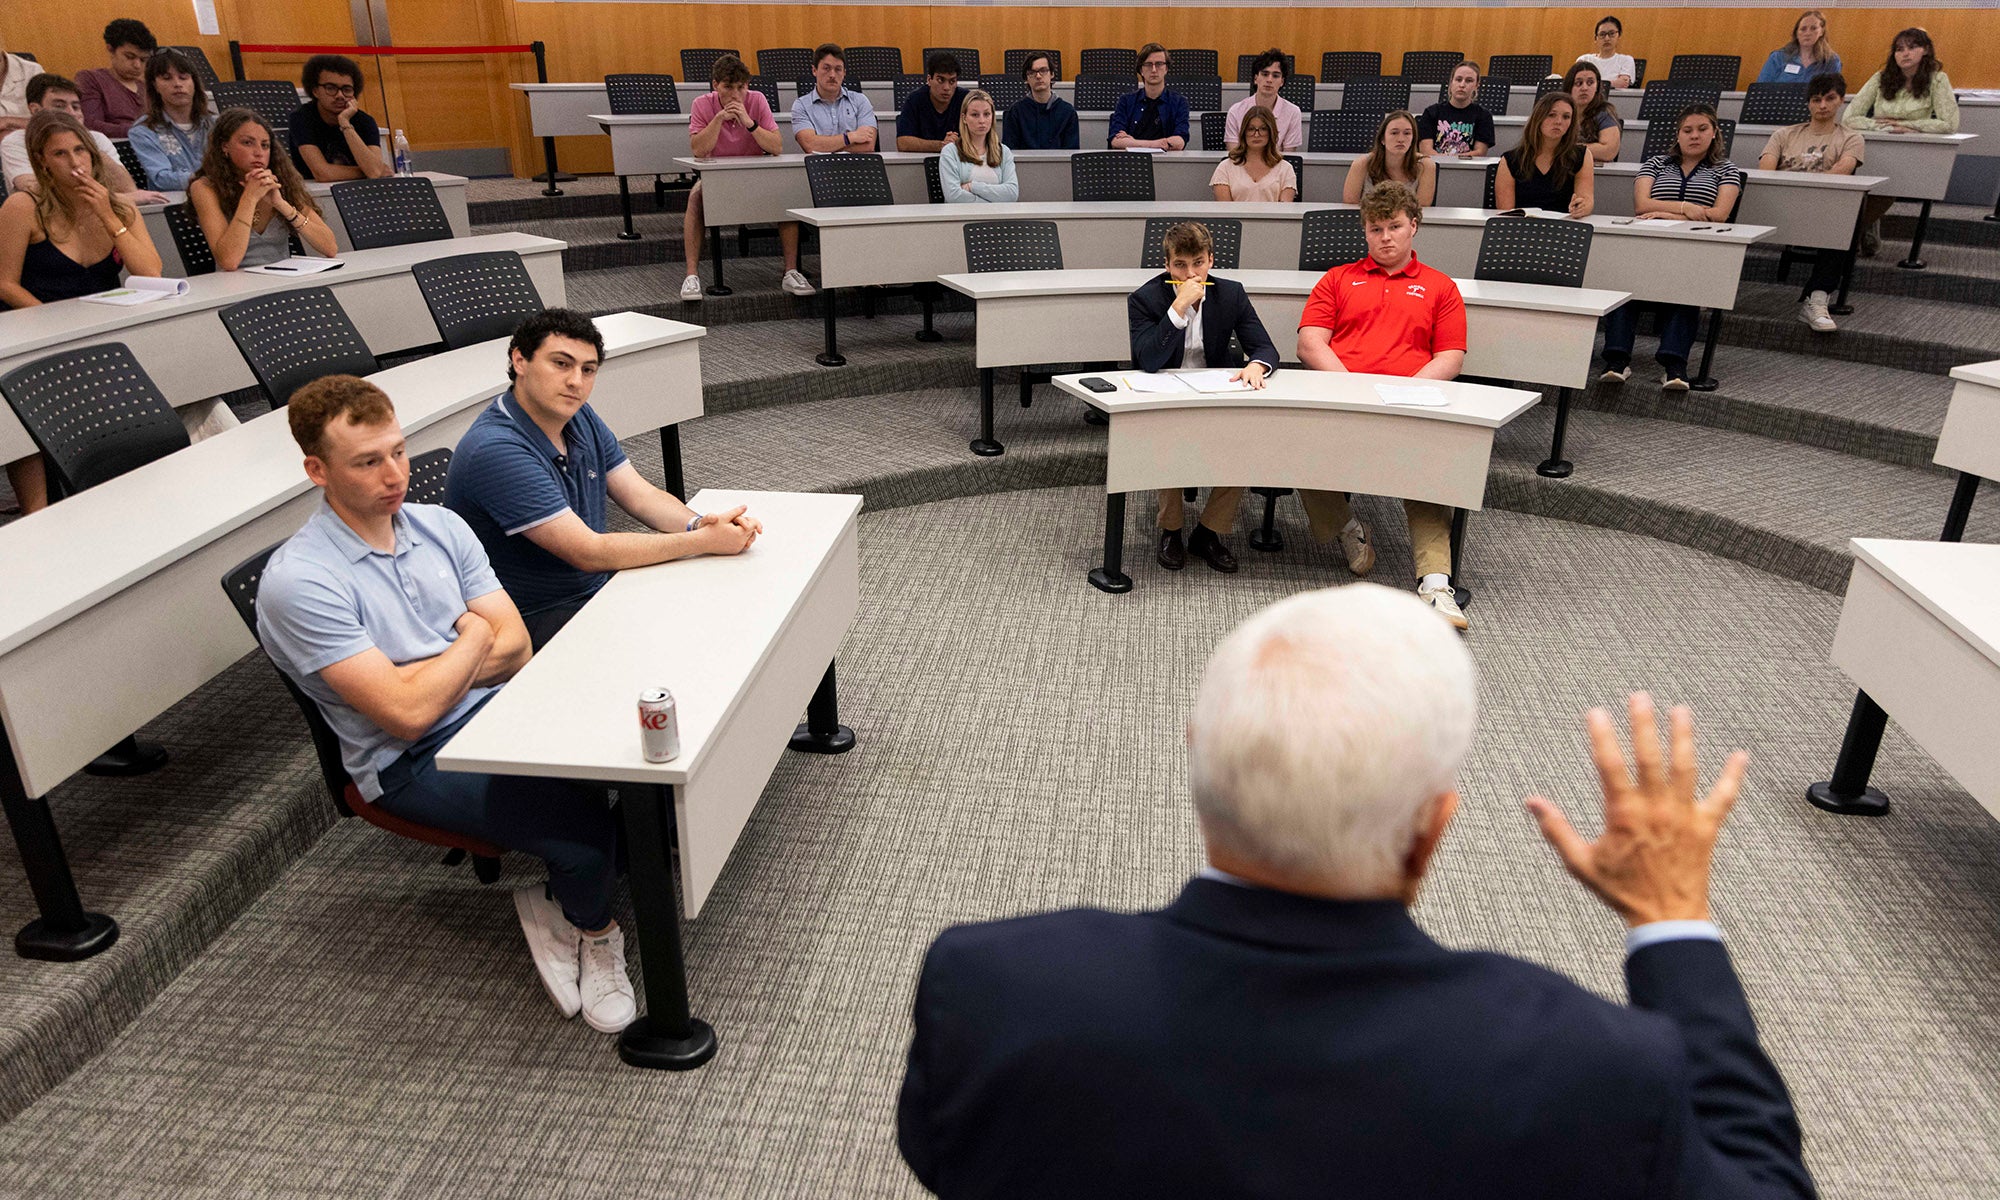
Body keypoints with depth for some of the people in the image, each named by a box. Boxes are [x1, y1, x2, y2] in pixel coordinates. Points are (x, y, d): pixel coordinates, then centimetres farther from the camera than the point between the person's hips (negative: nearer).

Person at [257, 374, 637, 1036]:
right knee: (584, 829, -27)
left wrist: (422, 676, -12)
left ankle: (561, 909, 2)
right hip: (413, 761, -6)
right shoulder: (298, 580, -13)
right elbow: (407, 712, -18)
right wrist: (474, 639, -3)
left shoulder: (441, 525, 8)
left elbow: (514, 646, 3)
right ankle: (588, 924, 10)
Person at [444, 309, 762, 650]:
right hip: (537, 619, -8)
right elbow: (589, 552, -26)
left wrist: (700, 523, -18)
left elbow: (640, 495, 5)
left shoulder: (578, 416, 4)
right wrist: (704, 541, -25)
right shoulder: (496, 450, -25)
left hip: (597, 587, 9)